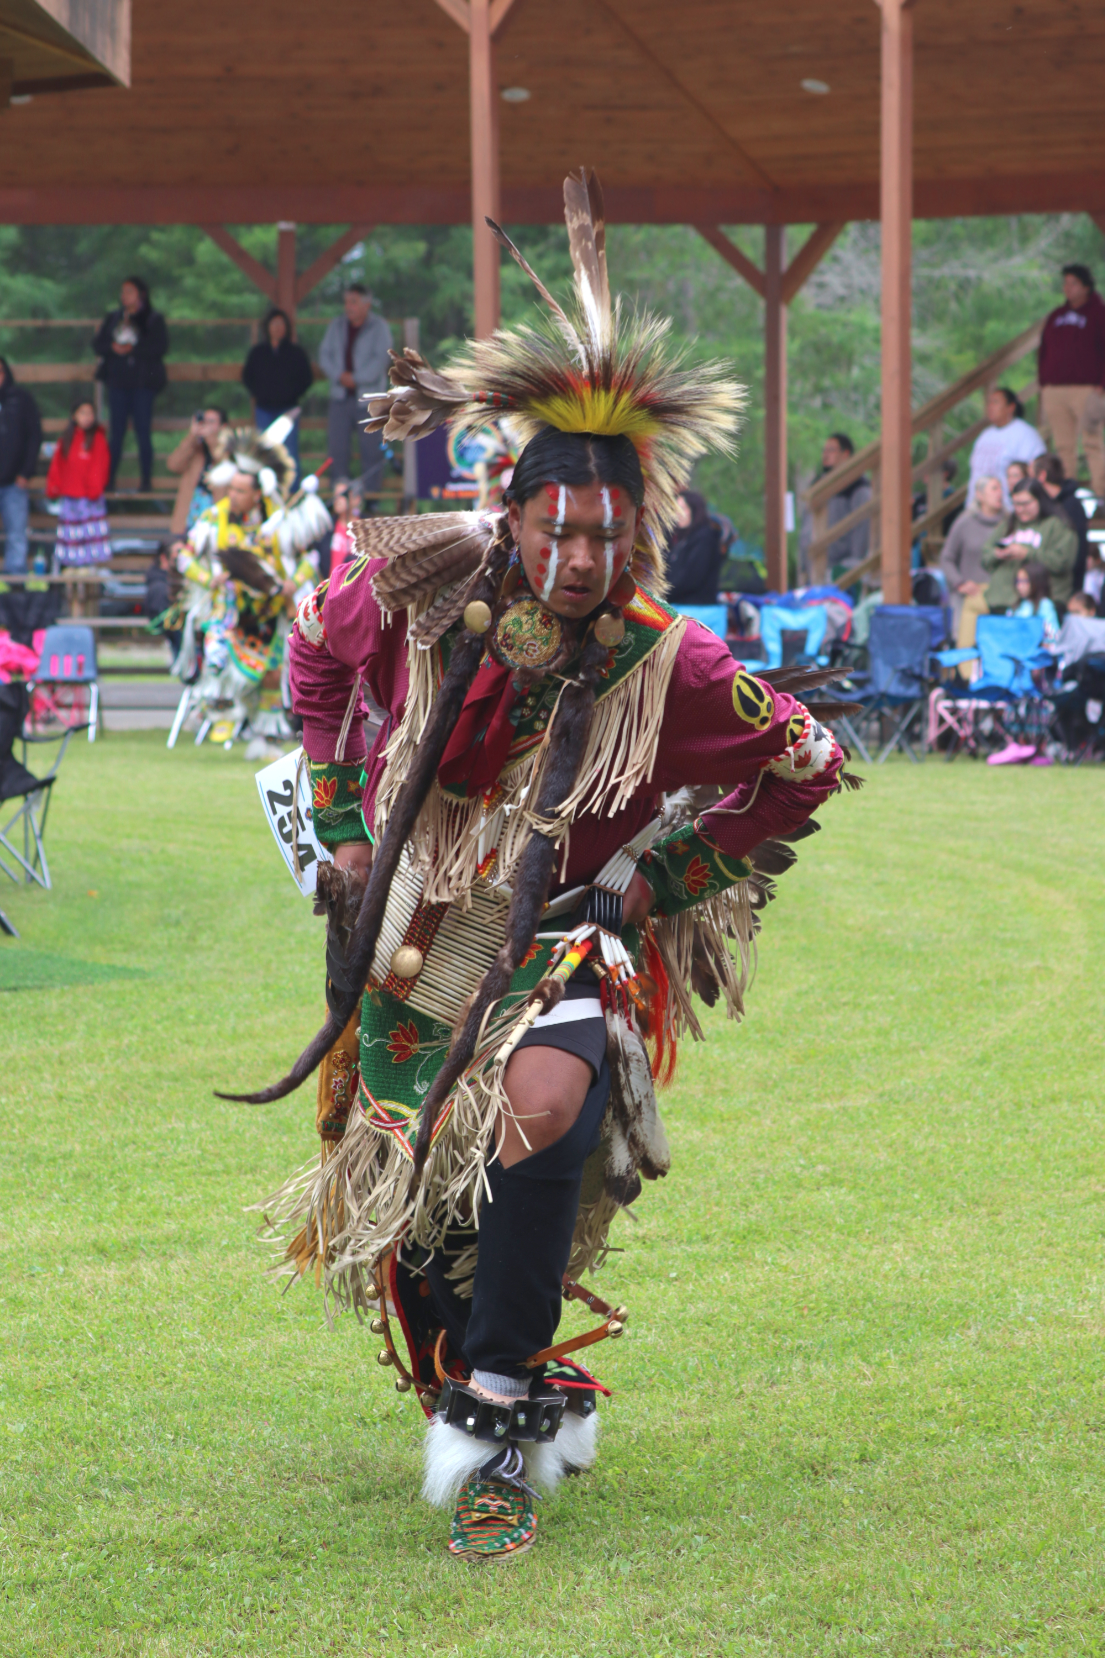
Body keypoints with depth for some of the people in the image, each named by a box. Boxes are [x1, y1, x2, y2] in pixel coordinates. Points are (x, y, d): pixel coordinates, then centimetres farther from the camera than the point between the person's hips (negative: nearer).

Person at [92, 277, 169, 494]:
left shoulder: (154, 319, 2)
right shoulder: (113, 318, 14)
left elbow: (160, 346, -9)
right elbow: (97, 344, 9)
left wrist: (133, 349, -17)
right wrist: (113, 347, -11)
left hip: (142, 383, -3)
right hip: (118, 381, 3)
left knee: (143, 431, -4)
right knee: (117, 431, 3)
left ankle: (146, 481, 1)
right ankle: (109, 479, 5)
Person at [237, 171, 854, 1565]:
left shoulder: (666, 667, -15)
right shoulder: (420, 594, -11)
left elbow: (803, 769, 1)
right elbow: (316, 657, 12)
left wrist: (654, 876, -3)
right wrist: (342, 823, 8)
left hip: (559, 947, -3)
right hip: (409, 944, 3)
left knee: (551, 1101, -37)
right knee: (397, 1222, 11)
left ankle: (497, 1419, -27)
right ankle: (530, 1395, 42)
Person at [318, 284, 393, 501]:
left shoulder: (379, 327, -1)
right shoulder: (336, 326, 12)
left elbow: (380, 359, -10)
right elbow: (325, 355, 6)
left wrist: (355, 378, -15)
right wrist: (339, 375, -11)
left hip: (368, 396, -4)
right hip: (341, 396, 4)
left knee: (371, 448, -2)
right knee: (336, 447, 2)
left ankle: (370, 494, 5)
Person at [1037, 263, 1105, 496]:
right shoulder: (1056, 316, 19)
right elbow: (1043, 353, 20)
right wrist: (1043, 385, 10)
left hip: (1086, 388, -5)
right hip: (1054, 388, 5)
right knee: (1063, 447, 3)